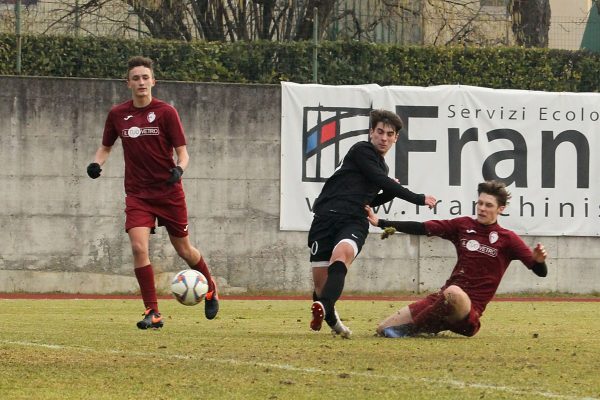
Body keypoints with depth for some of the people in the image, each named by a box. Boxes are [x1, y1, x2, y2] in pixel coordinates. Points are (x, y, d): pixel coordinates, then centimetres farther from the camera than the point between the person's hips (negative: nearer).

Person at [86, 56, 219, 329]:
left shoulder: (166, 112, -7)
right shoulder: (118, 114, 2)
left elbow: (182, 153, -5)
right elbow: (105, 147, 16)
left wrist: (179, 169, -26)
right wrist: (97, 163, -6)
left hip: (169, 192, -2)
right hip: (137, 194, 2)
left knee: (183, 249, 10)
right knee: (139, 247, -17)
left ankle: (210, 288, 40)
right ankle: (153, 313, -11)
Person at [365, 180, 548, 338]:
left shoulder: (507, 239, 0)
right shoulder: (463, 225, 11)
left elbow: (540, 272, -3)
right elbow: (422, 228, 7)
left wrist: (539, 260, -28)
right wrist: (380, 223, -1)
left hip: (470, 309, -5)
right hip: (442, 298, 5)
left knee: (453, 292, -42)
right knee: (384, 329, -4)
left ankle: (411, 328, -24)